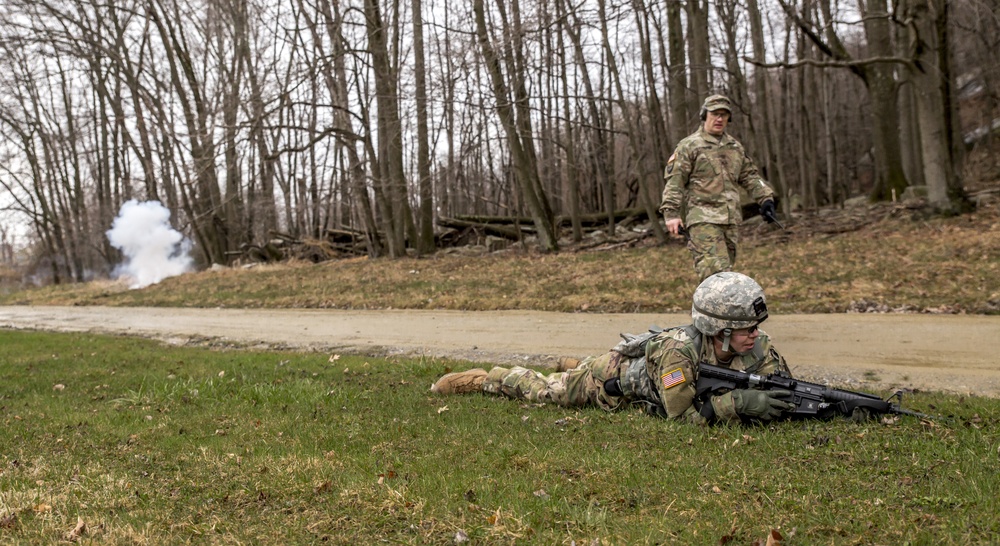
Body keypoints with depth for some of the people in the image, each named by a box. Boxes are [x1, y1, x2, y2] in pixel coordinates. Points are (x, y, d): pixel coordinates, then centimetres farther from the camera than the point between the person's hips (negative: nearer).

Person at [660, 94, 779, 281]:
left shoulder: (735, 147, 20)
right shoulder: (689, 146, 1)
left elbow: (750, 177, 24)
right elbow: (673, 181, -5)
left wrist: (765, 198, 9)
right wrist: (671, 213, -15)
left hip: (731, 219, 7)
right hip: (702, 218, -7)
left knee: (725, 268, 9)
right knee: (715, 268, -21)